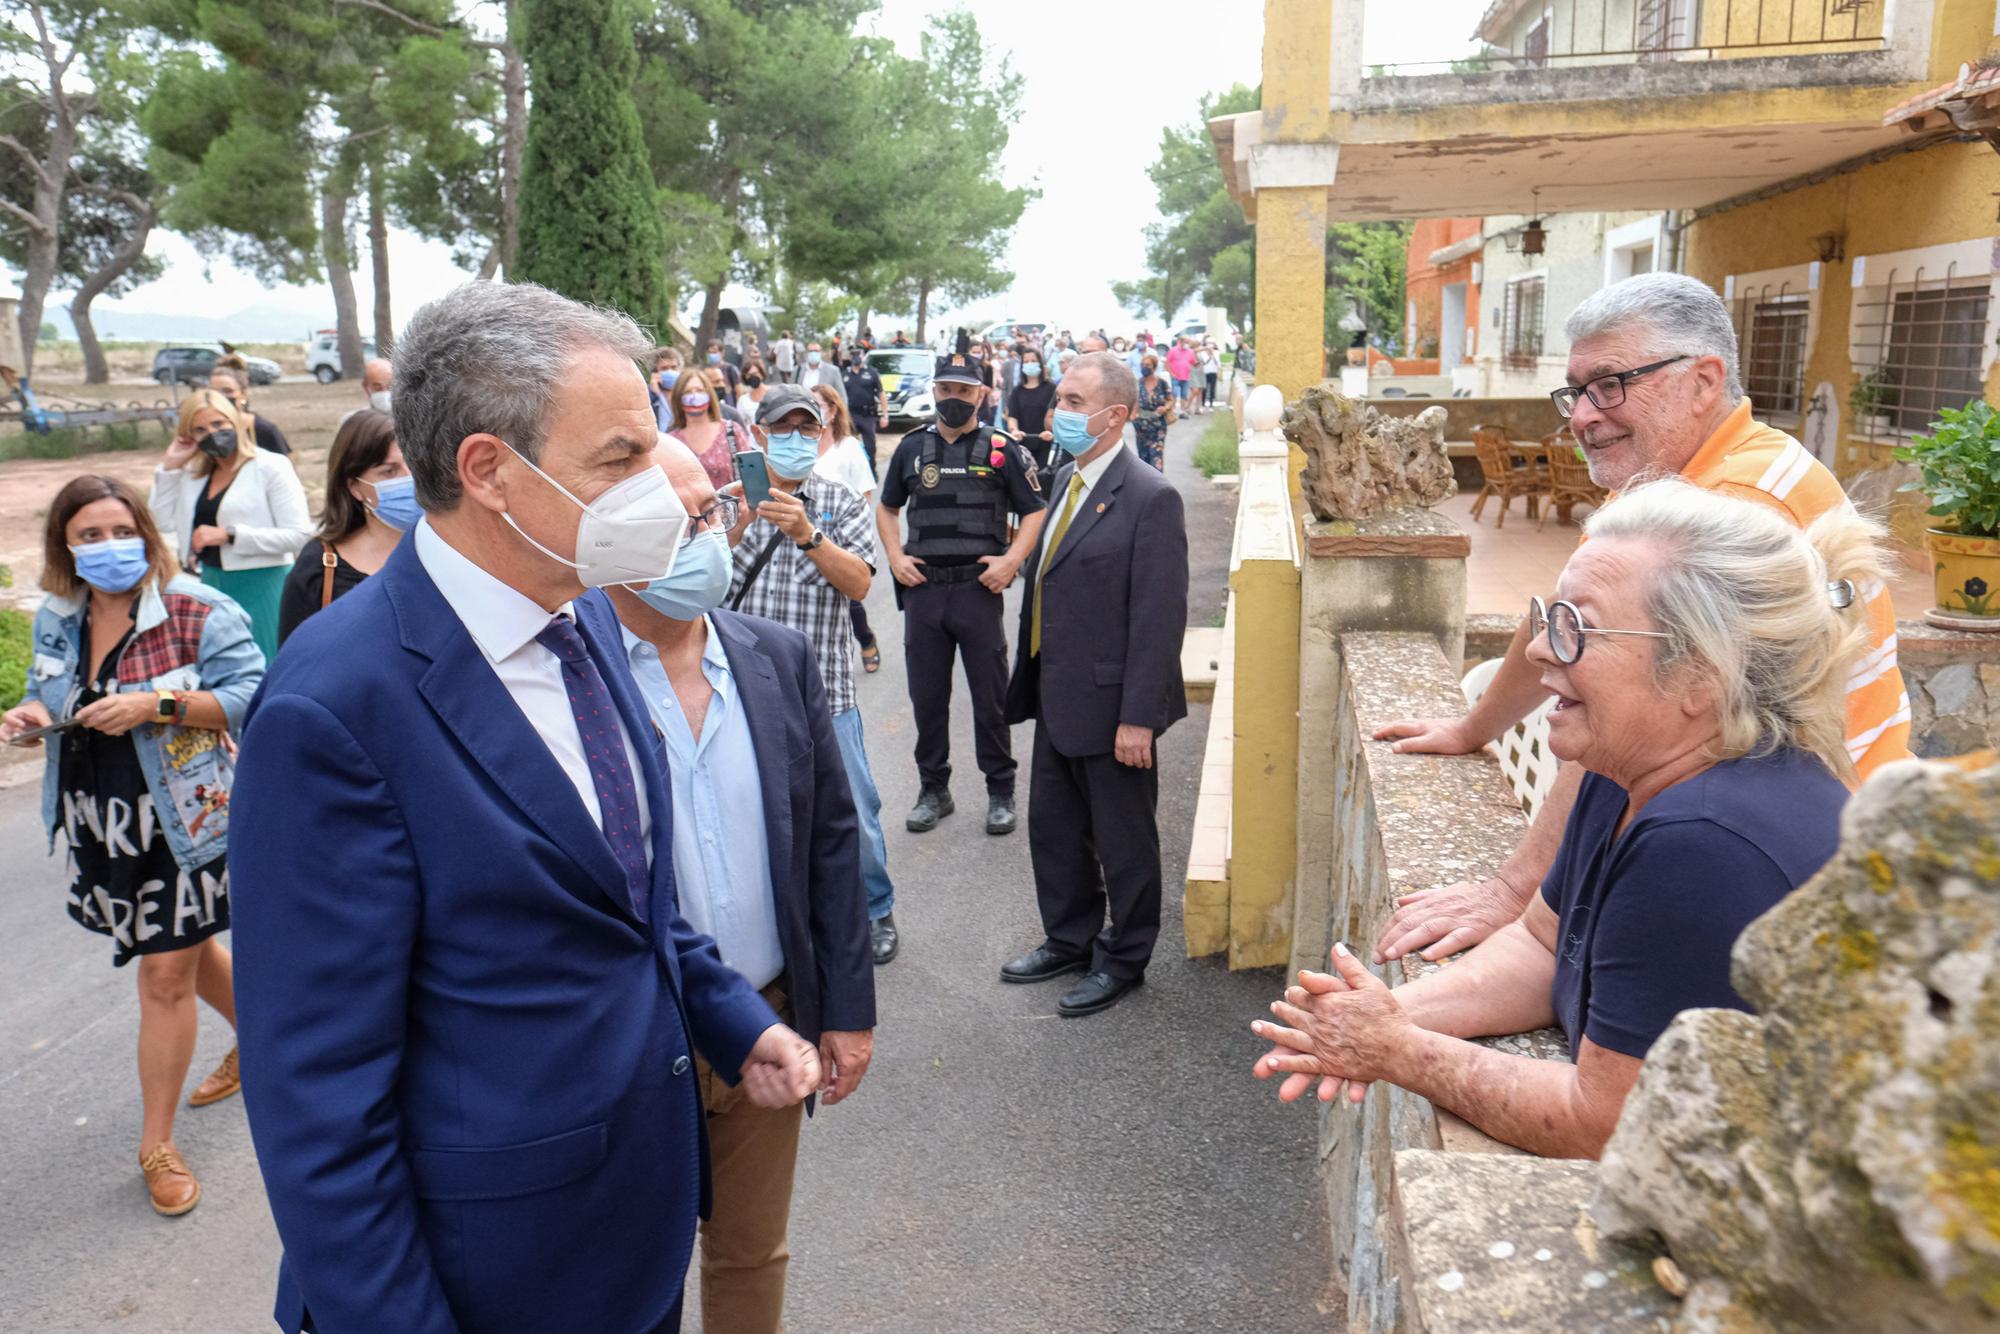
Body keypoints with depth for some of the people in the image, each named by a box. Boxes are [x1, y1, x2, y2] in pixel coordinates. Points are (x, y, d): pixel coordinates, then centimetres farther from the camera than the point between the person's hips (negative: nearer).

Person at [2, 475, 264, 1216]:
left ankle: (157, 1145, 14)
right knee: (186, 943, 23)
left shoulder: (196, 612, -15)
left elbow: (250, 695, -18)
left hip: (179, 821, -6)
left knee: (167, 975, -1)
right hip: (99, 822, 7)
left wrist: (157, 704, -27)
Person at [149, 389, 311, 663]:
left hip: (261, 586, -7)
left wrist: (229, 535, -18)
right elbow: (161, 522, 6)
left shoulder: (271, 468, -8)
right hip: (212, 586, 7)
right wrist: (169, 466, 3)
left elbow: (299, 534, -17)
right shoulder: (193, 473, 13)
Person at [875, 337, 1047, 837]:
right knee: (926, 696, 10)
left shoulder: (1003, 451, 0)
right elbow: (887, 508, 20)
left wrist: (1012, 559, -12)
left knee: (991, 698, 4)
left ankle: (1001, 792, 18)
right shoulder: (912, 448, 10)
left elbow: (1035, 512, 2)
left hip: (979, 589, -3)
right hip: (922, 589, 3)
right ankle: (933, 790, 23)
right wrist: (895, 556, 4)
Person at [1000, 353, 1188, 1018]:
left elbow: (1159, 617, -20)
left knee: (1122, 838, 10)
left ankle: (1122, 959, 29)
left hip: (1111, 705, -8)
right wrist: (1030, 680, 12)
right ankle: (1070, 938, 40)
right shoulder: (1065, 479, 8)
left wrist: (1137, 717, -22)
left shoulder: (1151, 499, -18)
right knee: (1053, 827, 20)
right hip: (1057, 698, 8)